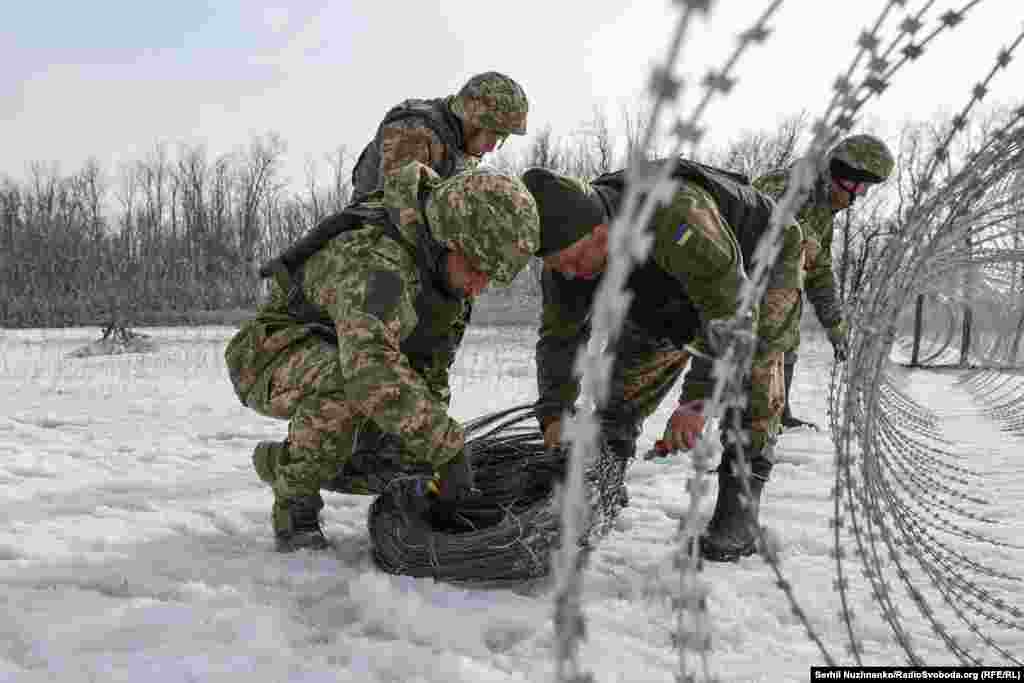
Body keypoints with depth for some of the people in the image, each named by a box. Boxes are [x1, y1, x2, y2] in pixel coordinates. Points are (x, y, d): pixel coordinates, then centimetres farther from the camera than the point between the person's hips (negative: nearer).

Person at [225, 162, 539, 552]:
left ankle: (284, 461, 20)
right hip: (273, 361, -8)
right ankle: (295, 505, -15)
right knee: (347, 385, -39)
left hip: (333, 360, 8)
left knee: (417, 458, 0)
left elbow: (430, 372, 3)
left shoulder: (444, 270, -4)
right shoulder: (377, 261, -34)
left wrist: (426, 453, -5)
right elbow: (371, 366, -50)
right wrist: (447, 447, -46)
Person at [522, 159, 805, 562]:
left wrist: (696, 400, -49)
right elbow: (559, 336, -11)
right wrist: (553, 414, -19)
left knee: (751, 365, -26)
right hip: (676, 289, 6)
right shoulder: (568, 246, -22)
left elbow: (730, 309, -45)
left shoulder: (673, 216, -46)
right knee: (630, 374, -1)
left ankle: (738, 507, -18)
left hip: (759, 262, -5)